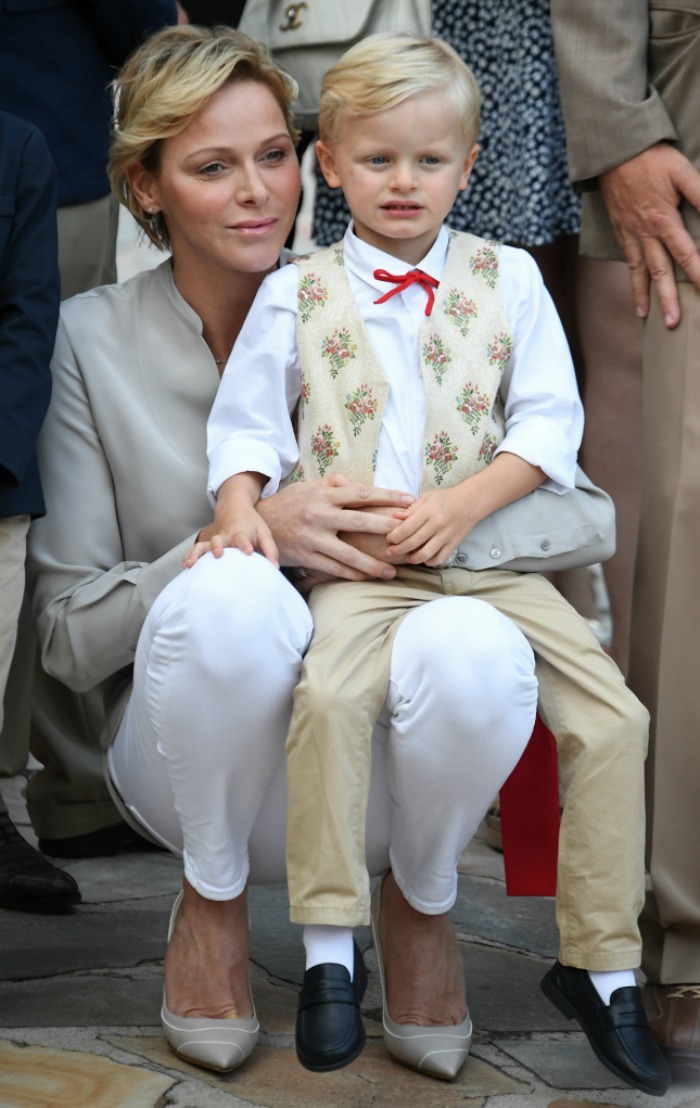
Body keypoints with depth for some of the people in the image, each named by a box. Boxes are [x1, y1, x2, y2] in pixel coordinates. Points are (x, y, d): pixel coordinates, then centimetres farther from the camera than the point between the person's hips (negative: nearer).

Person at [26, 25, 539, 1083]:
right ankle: (210, 903, -6)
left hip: (374, 770, 2)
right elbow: (69, 637, -6)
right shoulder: (90, 341, -3)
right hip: (192, 757, -1)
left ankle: (419, 901, 0)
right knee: (231, 590, -34)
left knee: (477, 649, -33)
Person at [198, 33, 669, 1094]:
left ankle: (602, 968, 0)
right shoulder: (296, 293, 7)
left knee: (614, 716, -13)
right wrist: (238, 507, -9)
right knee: (329, 691, -33)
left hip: (490, 556, 2)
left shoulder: (508, 278, 9)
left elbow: (550, 421, 4)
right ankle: (330, 949, -21)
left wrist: (463, 503, -10)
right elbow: (247, 419, 11)